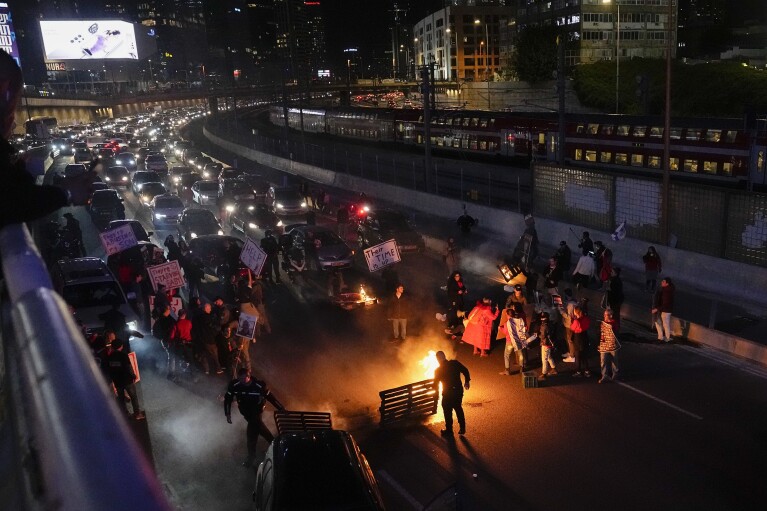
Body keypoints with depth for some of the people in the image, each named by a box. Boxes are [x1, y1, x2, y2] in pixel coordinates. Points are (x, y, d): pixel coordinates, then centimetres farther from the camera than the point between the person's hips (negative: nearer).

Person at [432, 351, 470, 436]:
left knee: (447, 411, 16)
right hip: (459, 390, 3)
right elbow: (465, 371, -7)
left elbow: (435, 385, 3)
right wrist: (466, 381, 6)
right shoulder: (455, 363, -5)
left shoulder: (438, 370, -8)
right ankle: (462, 428, 27)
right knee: (458, 408, 23)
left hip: (448, 393, -3)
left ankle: (449, 430, 27)